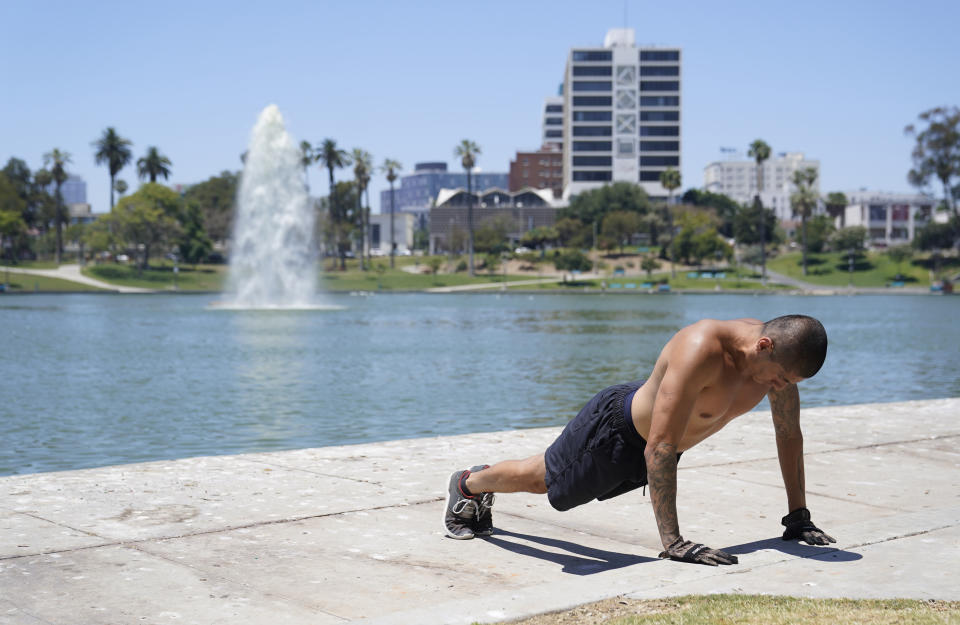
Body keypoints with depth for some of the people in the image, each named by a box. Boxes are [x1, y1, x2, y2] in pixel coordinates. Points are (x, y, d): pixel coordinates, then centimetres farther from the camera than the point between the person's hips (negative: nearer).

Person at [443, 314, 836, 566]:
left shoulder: (777, 354, -21)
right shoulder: (701, 351, -44)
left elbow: (789, 434, -5)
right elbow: (659, 448, -45)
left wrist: (798, 516, -5)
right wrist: (672, 542, -46)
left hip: (656, 445, 8)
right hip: (616, 429, -8)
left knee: (552, 477, 29)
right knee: (539, 478, 16)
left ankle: (482, 479, 57)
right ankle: (467, 485, 46)